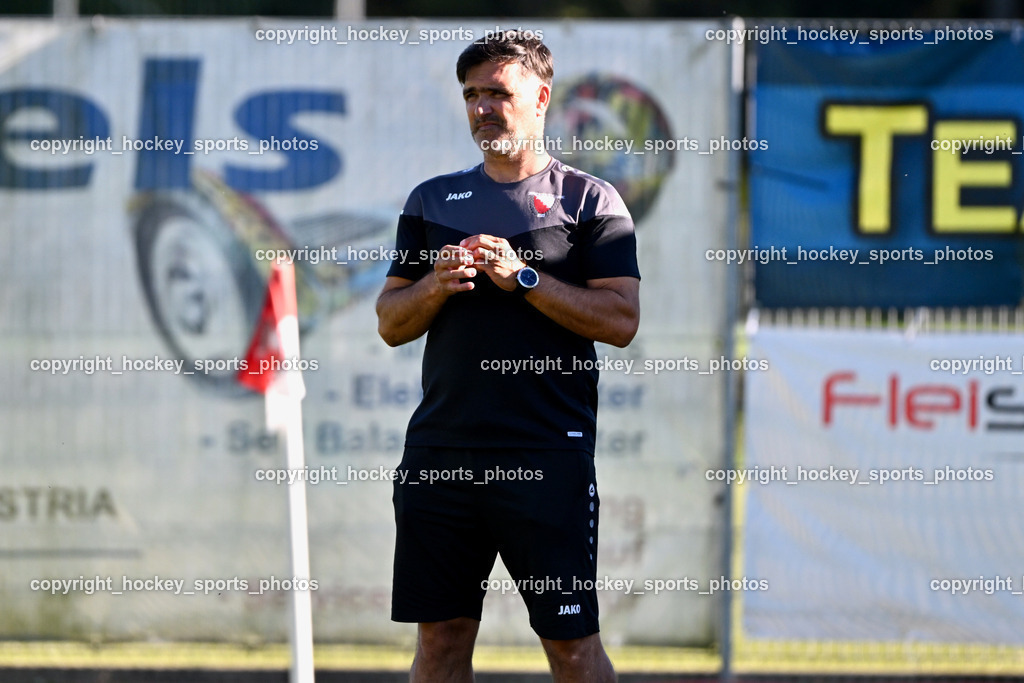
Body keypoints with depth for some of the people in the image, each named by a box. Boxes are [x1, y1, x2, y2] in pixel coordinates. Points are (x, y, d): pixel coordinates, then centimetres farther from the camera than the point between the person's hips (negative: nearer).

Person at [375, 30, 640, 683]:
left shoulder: (589, 200, 4)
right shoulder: (433, 200, 16)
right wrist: (435, 286, -5)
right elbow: (390, 324, 15)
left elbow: (621, 319, -6)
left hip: (549, 456, -4)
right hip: (440, 451, 4)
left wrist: (523, 278, -13)